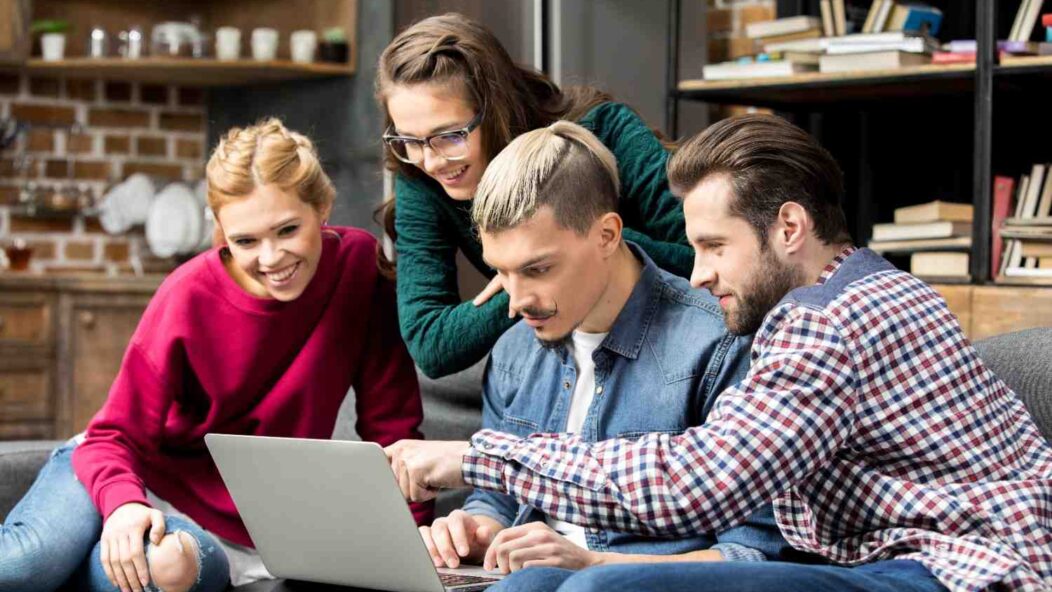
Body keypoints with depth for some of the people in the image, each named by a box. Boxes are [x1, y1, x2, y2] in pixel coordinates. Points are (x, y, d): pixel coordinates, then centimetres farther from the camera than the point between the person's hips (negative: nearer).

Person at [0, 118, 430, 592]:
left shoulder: (359, 263, -9)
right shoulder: (190, 295, -12)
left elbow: (389, 422, -2)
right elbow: (115, 435, -10)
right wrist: (123, 502, -31)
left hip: (237, 532, 1)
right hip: (135, 474, -1)